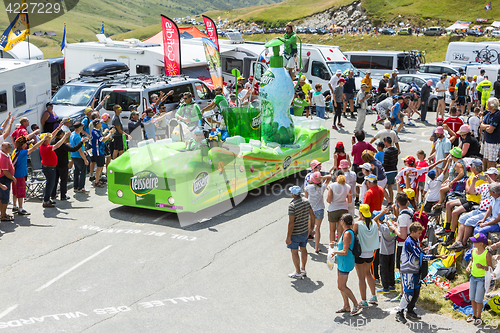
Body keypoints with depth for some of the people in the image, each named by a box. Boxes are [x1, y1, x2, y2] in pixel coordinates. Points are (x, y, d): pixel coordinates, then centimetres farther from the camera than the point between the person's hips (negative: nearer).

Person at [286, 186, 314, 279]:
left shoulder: (292, 205, -27)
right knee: (303, 249, 21)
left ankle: (298, 273, 16)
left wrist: (288, 237, -19)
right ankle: (303, 269, 34)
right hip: (305, 231, 7)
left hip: (295, 233, -7)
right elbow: (312, 215, 6)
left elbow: (291, 223, -26)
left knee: (294, 252, 8)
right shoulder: (306, 201, -5)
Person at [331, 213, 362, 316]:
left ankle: (356, 305, 4)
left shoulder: (347, 234, -22)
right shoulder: (348, 232, 8)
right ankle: (346, 306, 25)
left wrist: (334, 252, -13)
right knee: (341, 285, 15)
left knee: (342, 286, -4)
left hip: (346, 263, -10)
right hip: (342, 262, 10)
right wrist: (336, 245, 13)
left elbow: (345, 252, -26)